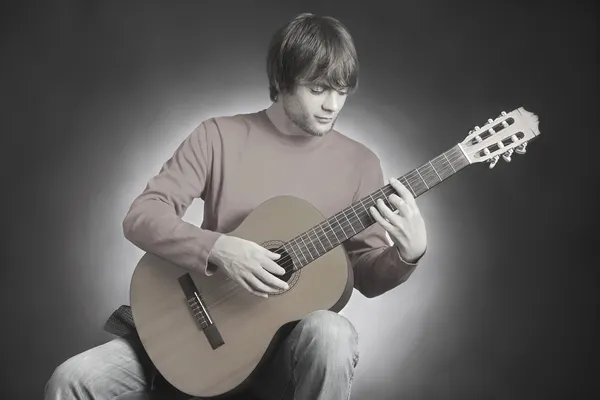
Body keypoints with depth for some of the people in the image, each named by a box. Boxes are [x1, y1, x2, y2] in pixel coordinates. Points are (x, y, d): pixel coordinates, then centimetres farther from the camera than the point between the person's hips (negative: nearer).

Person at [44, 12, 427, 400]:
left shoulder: (359, 164, -1)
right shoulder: (219, 135, -3)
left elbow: (367, 277, 2)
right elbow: (142, 217, -9)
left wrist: (409, 252, -20)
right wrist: (217, 248, -25)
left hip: (293, 333, 1)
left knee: (332, 334, -36)